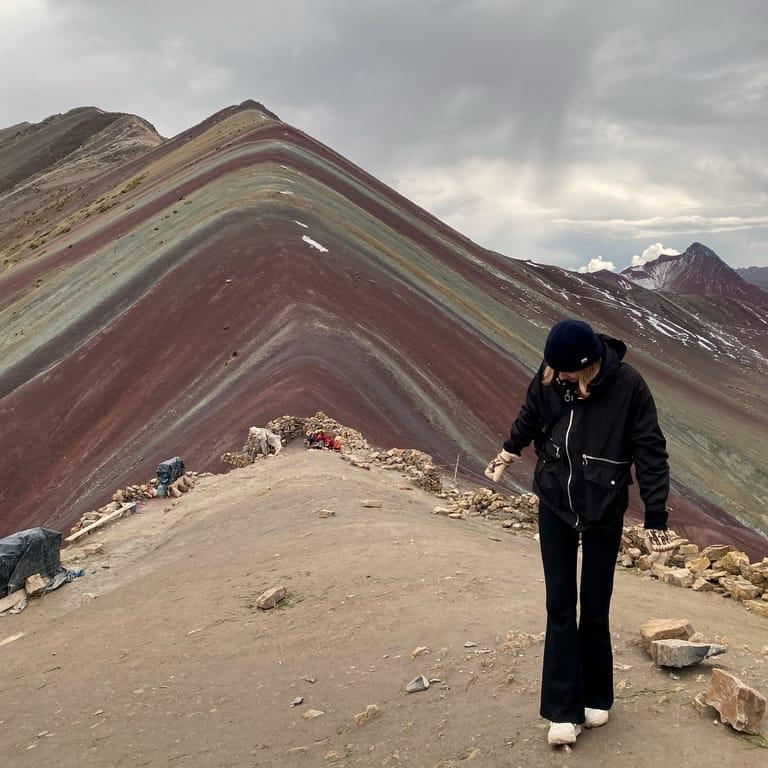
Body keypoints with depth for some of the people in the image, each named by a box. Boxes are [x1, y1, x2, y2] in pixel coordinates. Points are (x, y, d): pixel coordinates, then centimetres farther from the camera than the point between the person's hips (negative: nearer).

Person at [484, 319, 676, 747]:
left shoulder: (628, 385, -19)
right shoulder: (550, 376, -10)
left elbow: (650, 453, -12)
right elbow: (531, 417, 12)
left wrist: (656, 518, -12)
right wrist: (509, 452, 28)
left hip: (604, 512, -2)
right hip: (555, 506, 3)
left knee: (594, 610, 5)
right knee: (560, 606, 1)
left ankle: (596, 698, 26)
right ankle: (564, 711, 7)